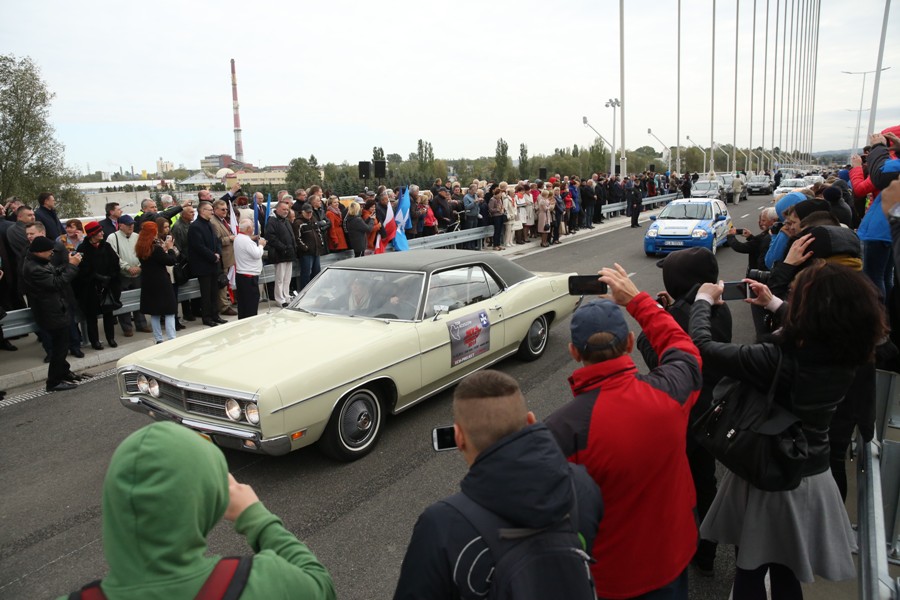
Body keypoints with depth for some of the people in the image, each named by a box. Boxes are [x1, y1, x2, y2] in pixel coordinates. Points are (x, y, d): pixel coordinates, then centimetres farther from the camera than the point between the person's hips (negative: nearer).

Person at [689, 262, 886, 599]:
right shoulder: (846, 359, -12)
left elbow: (702, 345, -25)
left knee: (750, 571, 18)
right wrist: (772, 303, 21)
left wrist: (703, 299, -7)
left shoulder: (775, 360, -31)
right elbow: (811, 334, 12)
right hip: (813, 477, 5)